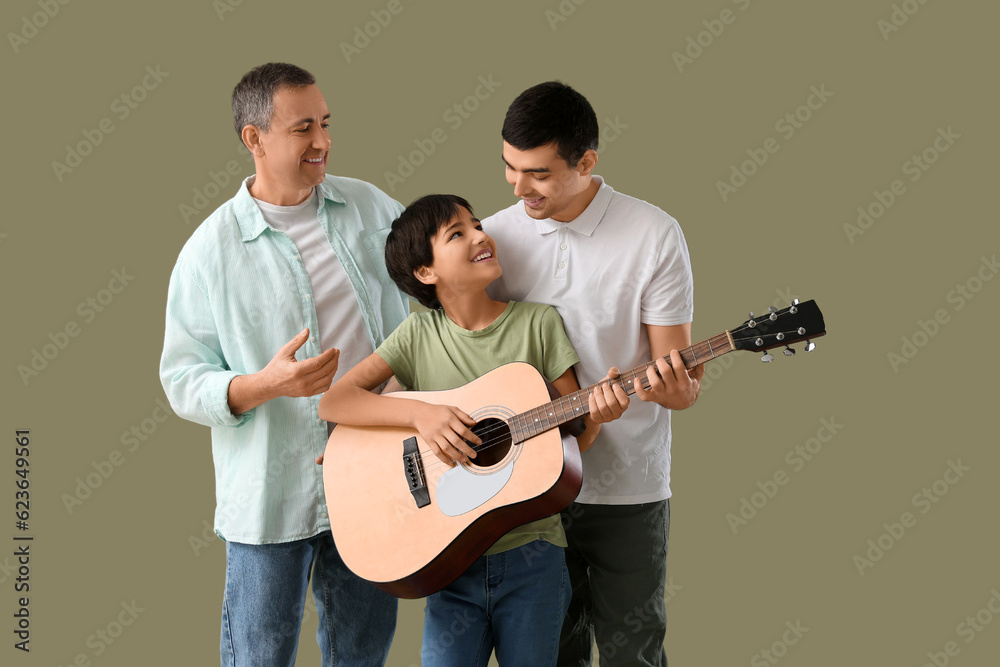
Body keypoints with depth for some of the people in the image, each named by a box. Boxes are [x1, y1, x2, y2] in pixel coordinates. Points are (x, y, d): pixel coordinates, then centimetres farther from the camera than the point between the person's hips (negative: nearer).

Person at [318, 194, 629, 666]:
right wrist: (420, 413, -19)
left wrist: (595, 414, -17)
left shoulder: (538, 323, 0)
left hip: (530, 555, 0)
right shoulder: (419, 334, 1)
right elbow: (333, 401, -7)